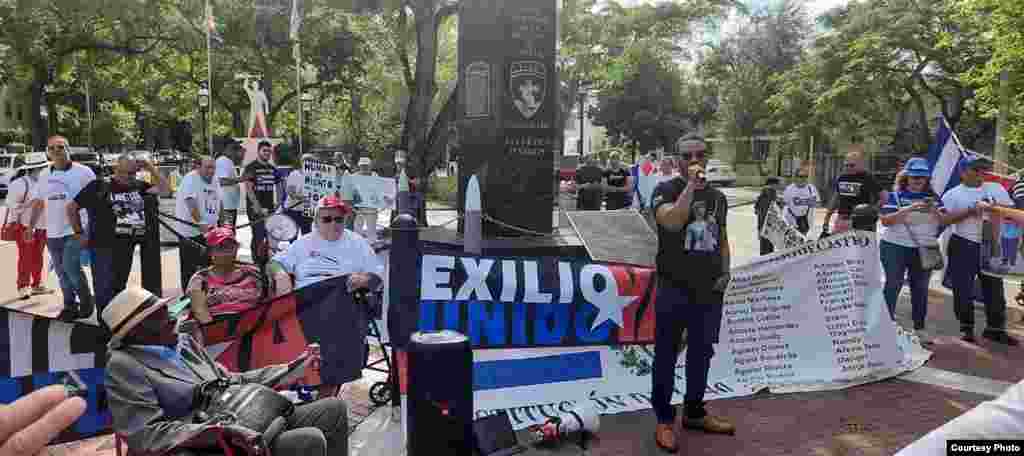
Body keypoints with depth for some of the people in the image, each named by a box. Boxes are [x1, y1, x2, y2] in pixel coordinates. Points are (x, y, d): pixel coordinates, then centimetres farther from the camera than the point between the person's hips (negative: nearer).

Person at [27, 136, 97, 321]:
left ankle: (86, 300, 3)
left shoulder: (83, 172, -6)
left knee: (70, 266, -17)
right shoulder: (45, 175, 11)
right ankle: (70, 306, 25)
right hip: (53, 233, 6)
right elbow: (38, 202, 19)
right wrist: (30, 226, 17)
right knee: (62, 272, 12)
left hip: (76, 230, -6)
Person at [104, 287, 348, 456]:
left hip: (245, 424, 8)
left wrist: (293, 368, 14)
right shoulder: (124, 365, -10)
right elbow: (148, 434, -18)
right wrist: (221, 431, -29)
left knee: (334, 408, 3)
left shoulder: (184, 342, 12)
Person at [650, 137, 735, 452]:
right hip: (674, 289, -6)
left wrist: (725, 272, 7)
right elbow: (672, 222, -27)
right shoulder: (666, 190, -6)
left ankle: (694, 412, 32)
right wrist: (691, 186, -24)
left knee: (701, 353, 16)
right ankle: (664, 419, 15)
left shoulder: (717, 196, 12)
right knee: (667, 354, 3)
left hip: (709, 290, 6)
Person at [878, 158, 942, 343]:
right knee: (892, 286, -1)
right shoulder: (895, 195, -1)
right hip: (895, 247, -3)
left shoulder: (932, 197, 9)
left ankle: (919, 328, 17)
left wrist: (934, 211, -17)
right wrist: (908, 209, -23)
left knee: (920, 289, 8)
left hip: (924, 250, 3)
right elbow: (885, 220, -13)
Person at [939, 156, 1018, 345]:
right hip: (963, 246, -3)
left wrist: (995, 208, -15)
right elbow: (944, 220, -9)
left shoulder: (996, 188, 9)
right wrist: (971, 210, -18)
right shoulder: (953, 194, 0)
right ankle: (967, 328, 16)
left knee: (994, 287, 8)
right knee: (963, 290, 1)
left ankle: (995, 328, 20)